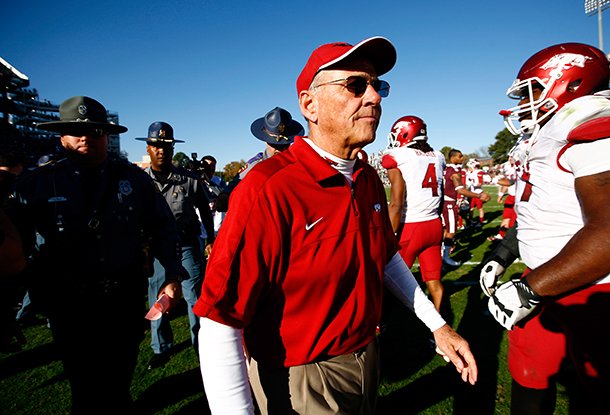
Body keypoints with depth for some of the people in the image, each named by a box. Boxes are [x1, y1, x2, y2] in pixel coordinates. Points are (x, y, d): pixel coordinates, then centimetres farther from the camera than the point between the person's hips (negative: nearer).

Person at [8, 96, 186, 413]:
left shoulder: (133, 178, -2)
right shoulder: (36, 184, -4)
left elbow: (161, 228, 0)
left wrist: (172, 274, -7)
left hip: (127, 295, 1)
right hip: (69, 301, -1)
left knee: (121, 373, 21)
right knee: (86, 382, 13)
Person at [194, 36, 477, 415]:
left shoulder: (369, 180, -2)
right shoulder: (269, 190, -28)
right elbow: (219, 326, -28)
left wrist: (437, 325, 10)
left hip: (367, 356, 9)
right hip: (300, 383, -9)